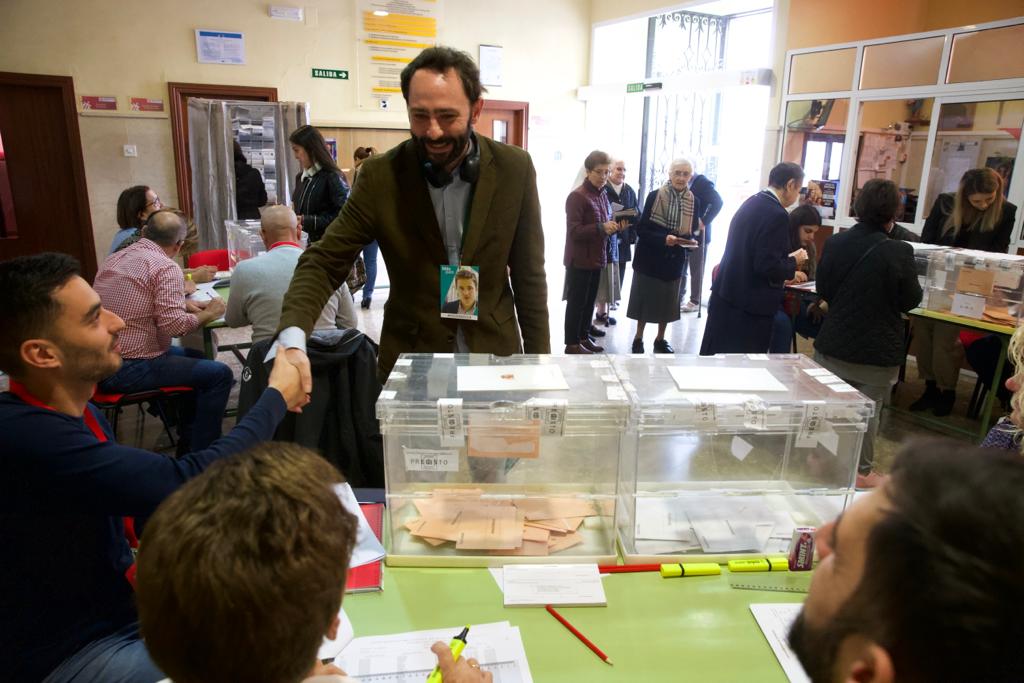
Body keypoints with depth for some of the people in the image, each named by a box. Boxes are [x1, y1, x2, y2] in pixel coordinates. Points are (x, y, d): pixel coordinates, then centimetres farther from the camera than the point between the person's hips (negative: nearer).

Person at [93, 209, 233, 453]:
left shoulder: (115, 258, 11)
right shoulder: (166, 267, -15)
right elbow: (173, 324, -23)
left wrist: (183, 304, 16)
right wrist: (207, 314, -6)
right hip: (127, 370, -9)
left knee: (193, 356, 24)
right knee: (219, 374, -7)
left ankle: (188, 442, 30)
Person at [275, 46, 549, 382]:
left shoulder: (514, 169, -8)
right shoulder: (380, 176, -10)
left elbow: (529, 274, -1)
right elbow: (323, 262, -9)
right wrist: (293, 340, -27)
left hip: (495, 352, 1)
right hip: (411, 358, 0)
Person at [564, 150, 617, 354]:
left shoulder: (602, 195, 12)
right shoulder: (577, 196, -14)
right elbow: (574, 231, -18)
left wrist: (613, 226, 2)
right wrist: (601, 227, -28)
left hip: (596, 257, 8)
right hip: (580, 259, -8)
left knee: (590, 300, 13)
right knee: (576, 302, 0)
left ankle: (584, 336, 25)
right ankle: (572, 343, 9)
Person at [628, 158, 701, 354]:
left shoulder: (694, 202, 0)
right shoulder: (654, 196, -9)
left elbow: (693, 231, 8)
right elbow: (641, 229, -11)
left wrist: (690, 241, -16)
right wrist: (663, 239, -26)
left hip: (674, 259, 3)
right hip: (650, 257, -3)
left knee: (667, 300, 12)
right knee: (645, 298, 5)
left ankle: (660, 339, 28)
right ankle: (638, 338, 21)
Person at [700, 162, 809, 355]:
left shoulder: (750, 203, 10)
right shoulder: (776, 215, -17)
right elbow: (767, 266, -22)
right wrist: (793, 262, -4)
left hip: (725, 297, 9)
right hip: (750, 306, -9)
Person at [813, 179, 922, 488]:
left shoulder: (834, 243, -8)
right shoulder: (899, 252, -18)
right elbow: (910, 301, -7)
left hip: (833, 345, 3)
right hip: (877, 352, -3)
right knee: (868, 409, 11)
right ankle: (861, 471, 23)